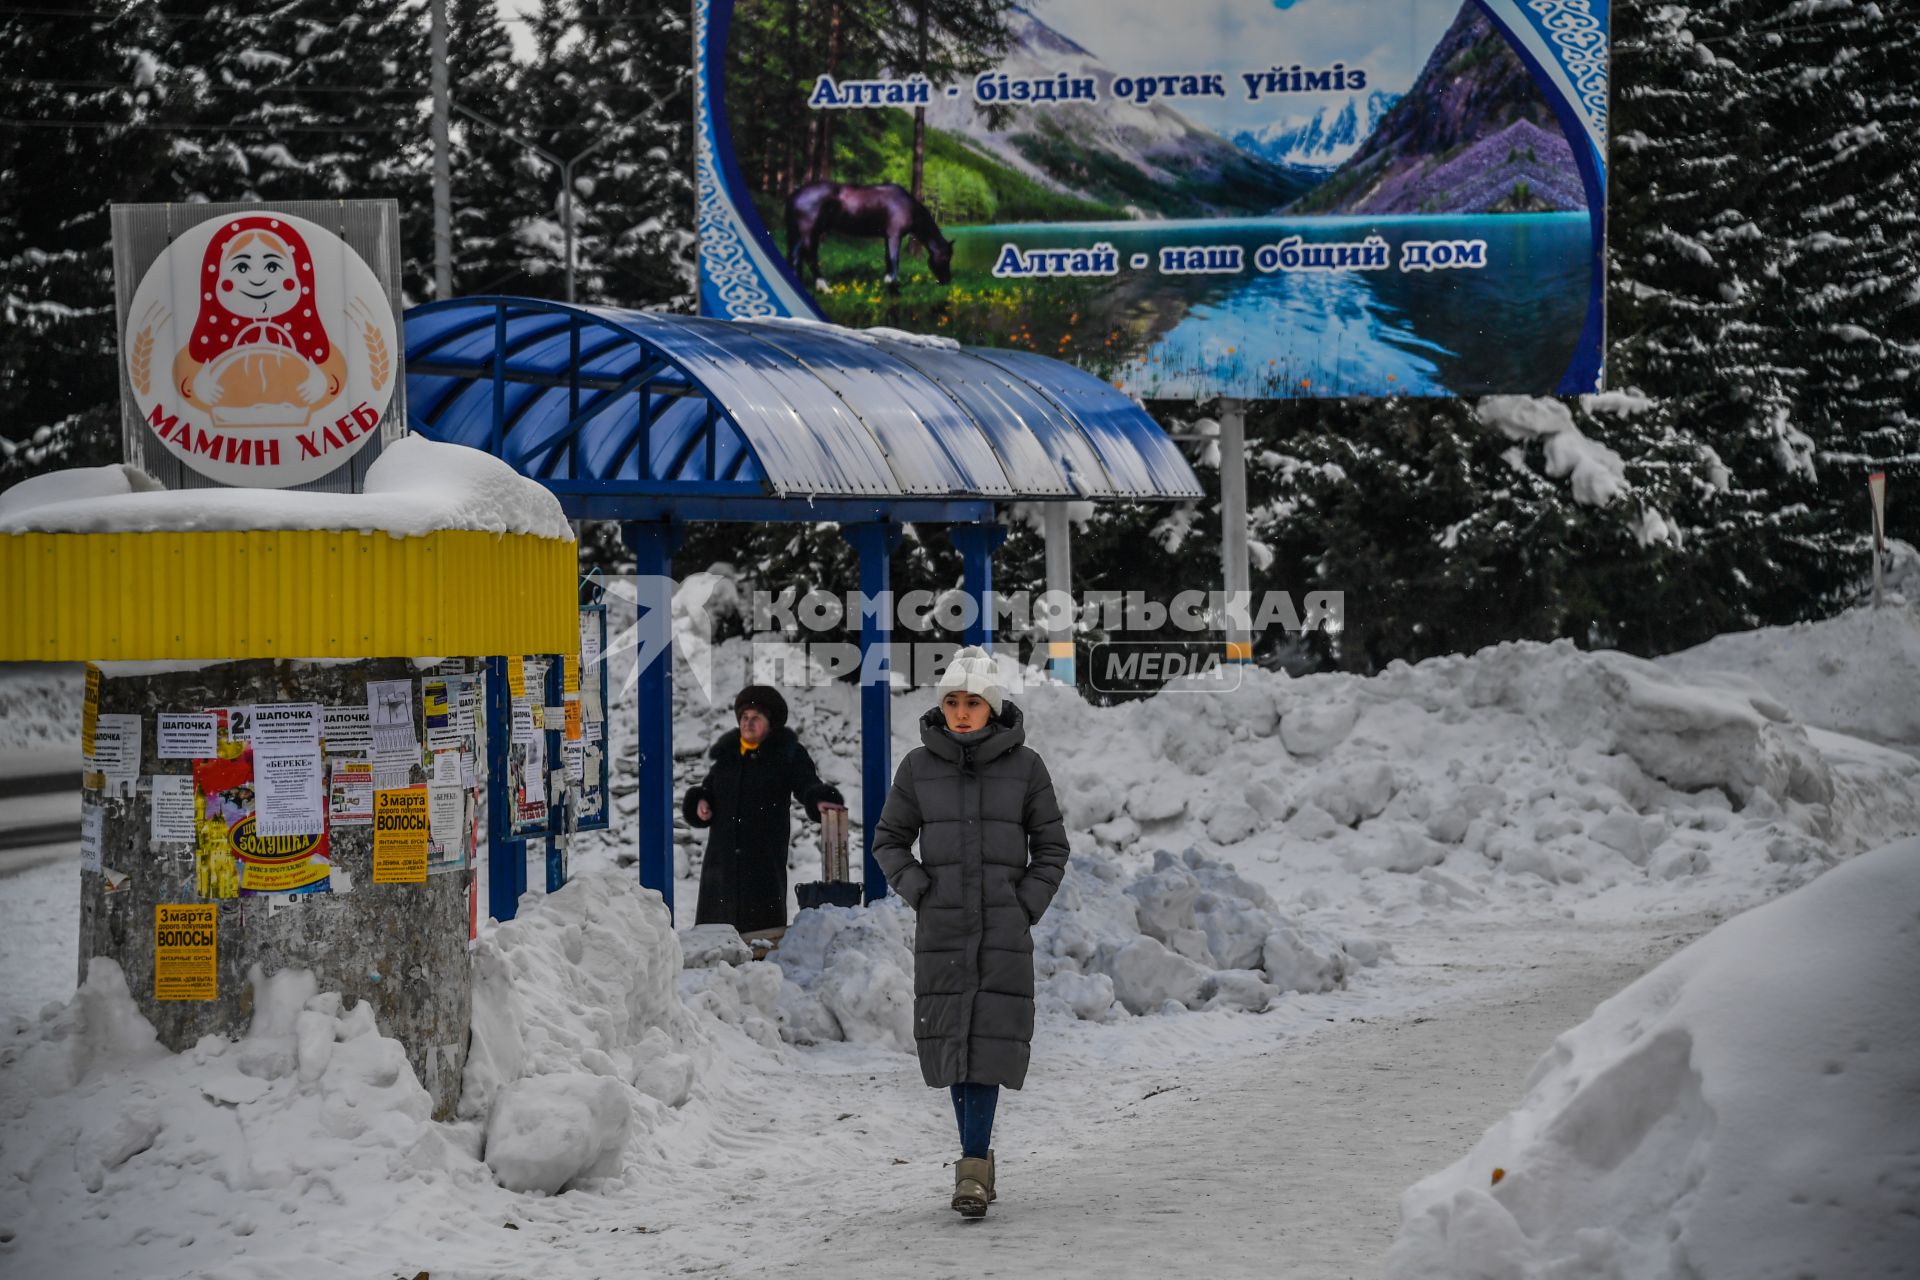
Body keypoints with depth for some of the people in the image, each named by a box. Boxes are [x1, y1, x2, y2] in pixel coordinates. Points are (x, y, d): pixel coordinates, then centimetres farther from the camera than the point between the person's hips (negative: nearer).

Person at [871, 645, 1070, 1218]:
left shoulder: (1025, 766, -3)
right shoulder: (920, 765, 0)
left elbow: (1051, 847, 5)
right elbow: (889, 839, 9)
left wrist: (1025, 911, -5)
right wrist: (920, 896, -4)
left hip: (1005, 928, -2)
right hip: (942, 928, 2)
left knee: (989, 1037, -10)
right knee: (952, 1038, 4)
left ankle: (971, 1167, -11)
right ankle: (978, 1157, 20)